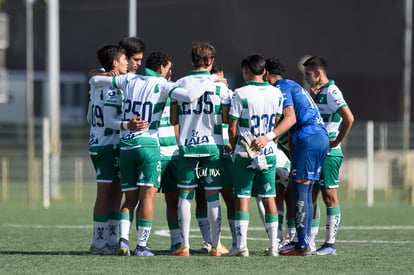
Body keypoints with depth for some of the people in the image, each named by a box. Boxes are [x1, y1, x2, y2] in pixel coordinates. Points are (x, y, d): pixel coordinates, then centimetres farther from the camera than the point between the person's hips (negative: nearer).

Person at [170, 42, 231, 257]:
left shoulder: (180, 84, 2)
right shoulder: (219, 85, -3)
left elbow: (173, 119, 5)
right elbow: (226, 118, -3)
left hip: (187, 145, 1)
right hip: (212, 144, -1)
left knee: (185, 195, 4)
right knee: (212, 196, 3)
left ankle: (184, 246, 1)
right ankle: (216, 246, 5)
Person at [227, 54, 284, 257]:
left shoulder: (241, 94, -10)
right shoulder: (277, 94, 3)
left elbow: (232, 127, -7)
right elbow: (277, 123, 12)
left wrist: (234, 148, 8)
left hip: (245, 153, -4)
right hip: (269, 152, 4)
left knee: (242, 197, 0)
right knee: (269, 197, 8)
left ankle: (241, 245, -5)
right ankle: (273, 245, 8)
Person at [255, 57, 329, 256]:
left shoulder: (281, 87, -3)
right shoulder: (294, 86, 27)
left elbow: (291, 118, -17)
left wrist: (268, 137, -27)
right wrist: (292, 154, 28)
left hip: (307, 139, -9)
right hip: (322, 137, 9)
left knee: (300, 191, -8)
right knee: (305, 192, 13)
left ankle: (302, 246, -11)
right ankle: (302, 241, 14)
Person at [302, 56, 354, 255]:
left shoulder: (331, 92, -14)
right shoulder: (318, 93, 16)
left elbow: (349, 118, -24)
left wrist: (336, 141, -17)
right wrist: (310, 98, 7)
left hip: (328, 154, -10)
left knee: (329, 197, -5)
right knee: (310, 197, 11)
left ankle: (330, 244, -3)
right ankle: (309, 243, 15)